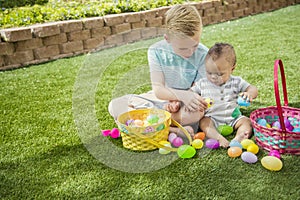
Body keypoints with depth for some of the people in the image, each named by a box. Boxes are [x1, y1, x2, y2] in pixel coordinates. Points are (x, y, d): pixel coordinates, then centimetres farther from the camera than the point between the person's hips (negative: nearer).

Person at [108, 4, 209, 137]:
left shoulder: (203, 54, -14)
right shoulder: (156, 51, -12)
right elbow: (158, 90, -17)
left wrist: (178, 101, -30)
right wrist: (182, 95, -35)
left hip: (186, 103, -3)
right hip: (161, 99, 3)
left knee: (197, 112, -40)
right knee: (115, 105, -16)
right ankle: (173, 129, -25)